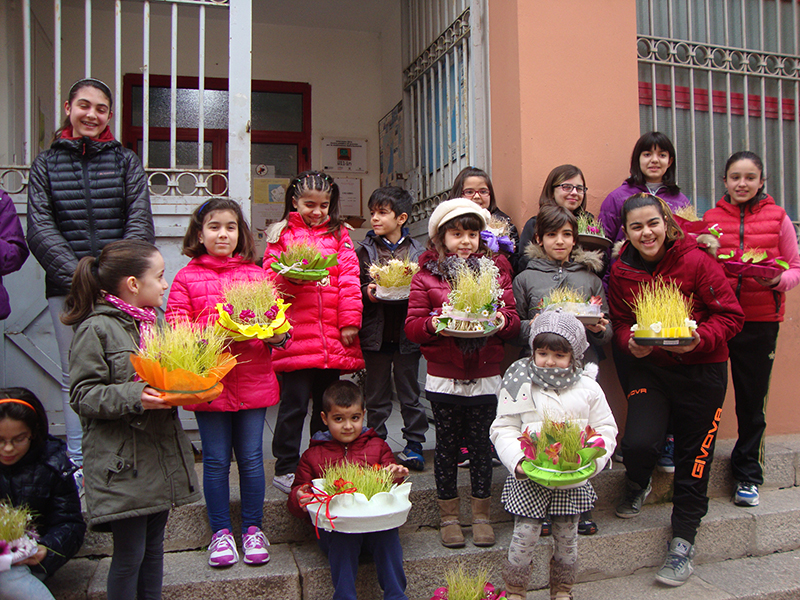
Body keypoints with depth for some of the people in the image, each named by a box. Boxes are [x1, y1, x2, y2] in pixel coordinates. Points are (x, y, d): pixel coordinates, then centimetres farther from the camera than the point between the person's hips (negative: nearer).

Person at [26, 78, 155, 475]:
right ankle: (78, 464, 17)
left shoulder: (126, 161, 10)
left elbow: (140, 223, 0)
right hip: (66, 288, 1)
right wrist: (80, 275, -12)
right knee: (75, 376, 7)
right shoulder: (46, 164, 10)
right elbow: (40, 229, 1)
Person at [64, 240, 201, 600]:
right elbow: (83, 396, -15)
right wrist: (134, 397, -26)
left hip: (161, 456, 7)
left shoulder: (151, 323, 11)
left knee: (154, 545, 16)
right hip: (123, 462, -7)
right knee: (129, 554, 2)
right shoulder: (96, 329, -12)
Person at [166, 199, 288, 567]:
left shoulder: (256, 275, 9)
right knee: (216, 460, 8)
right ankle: (221, 533, 24)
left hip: (252, 381, 1)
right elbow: (176, 326, -2)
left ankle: (252, 529, 24)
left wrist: (276, 335, -14)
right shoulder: (186, 278, 4)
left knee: (251, 457, 8)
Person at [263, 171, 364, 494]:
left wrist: (350, 321, -4)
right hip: (296, 337, -3)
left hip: (333, 337, 3)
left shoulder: (339, 234, 12)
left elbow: (349, 279, 5)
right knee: (294, 404, 1)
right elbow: (270, 278, 4)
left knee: (327, 404, 12)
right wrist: (289, 276, -18)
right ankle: (285, 469, 15)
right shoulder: (281, 234, 7)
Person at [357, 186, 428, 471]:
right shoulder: (365, 250, 4)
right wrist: (367, 292, -19)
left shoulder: (417, 251, 2)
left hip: (407, 333, 0)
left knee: (409, 393, 11)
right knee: (376, 395, 11)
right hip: (376, 333, 1)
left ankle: (414, 444, 23)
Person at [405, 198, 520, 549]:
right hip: (443, 378, -1)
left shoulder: (495, 270, 7)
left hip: (485, 377, 1)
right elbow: (412, 326, -4)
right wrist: (435, 324, -23)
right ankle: (448, 516, 25)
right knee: (447, 444, 9)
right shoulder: (426, 276, 0)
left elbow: (513, 322, 6)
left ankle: (481, 515, 26)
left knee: (481, 445, 9)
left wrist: (503, 320, -16)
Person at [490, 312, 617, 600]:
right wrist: (517, 460, -17)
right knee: (524, 538, 3)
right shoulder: (521, 386, -5)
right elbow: (503, 429, -3)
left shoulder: (588, 389, 0)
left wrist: (591, 460, -11)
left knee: (567, 538, 15)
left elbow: (606, 430, 5)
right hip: (528, 478, -2)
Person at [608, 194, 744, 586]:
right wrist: (630, 342, -14)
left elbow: (730, 315, -9)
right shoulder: (621, 271, -4)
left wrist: (701, 339, -26)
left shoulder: (696, 262, -14)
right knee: (638, 443, -18)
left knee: (694, 455, 8)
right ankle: (637, 486, 20)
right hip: (649, 367, 2)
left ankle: (683, 540, 28)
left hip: (701, 369, -1)